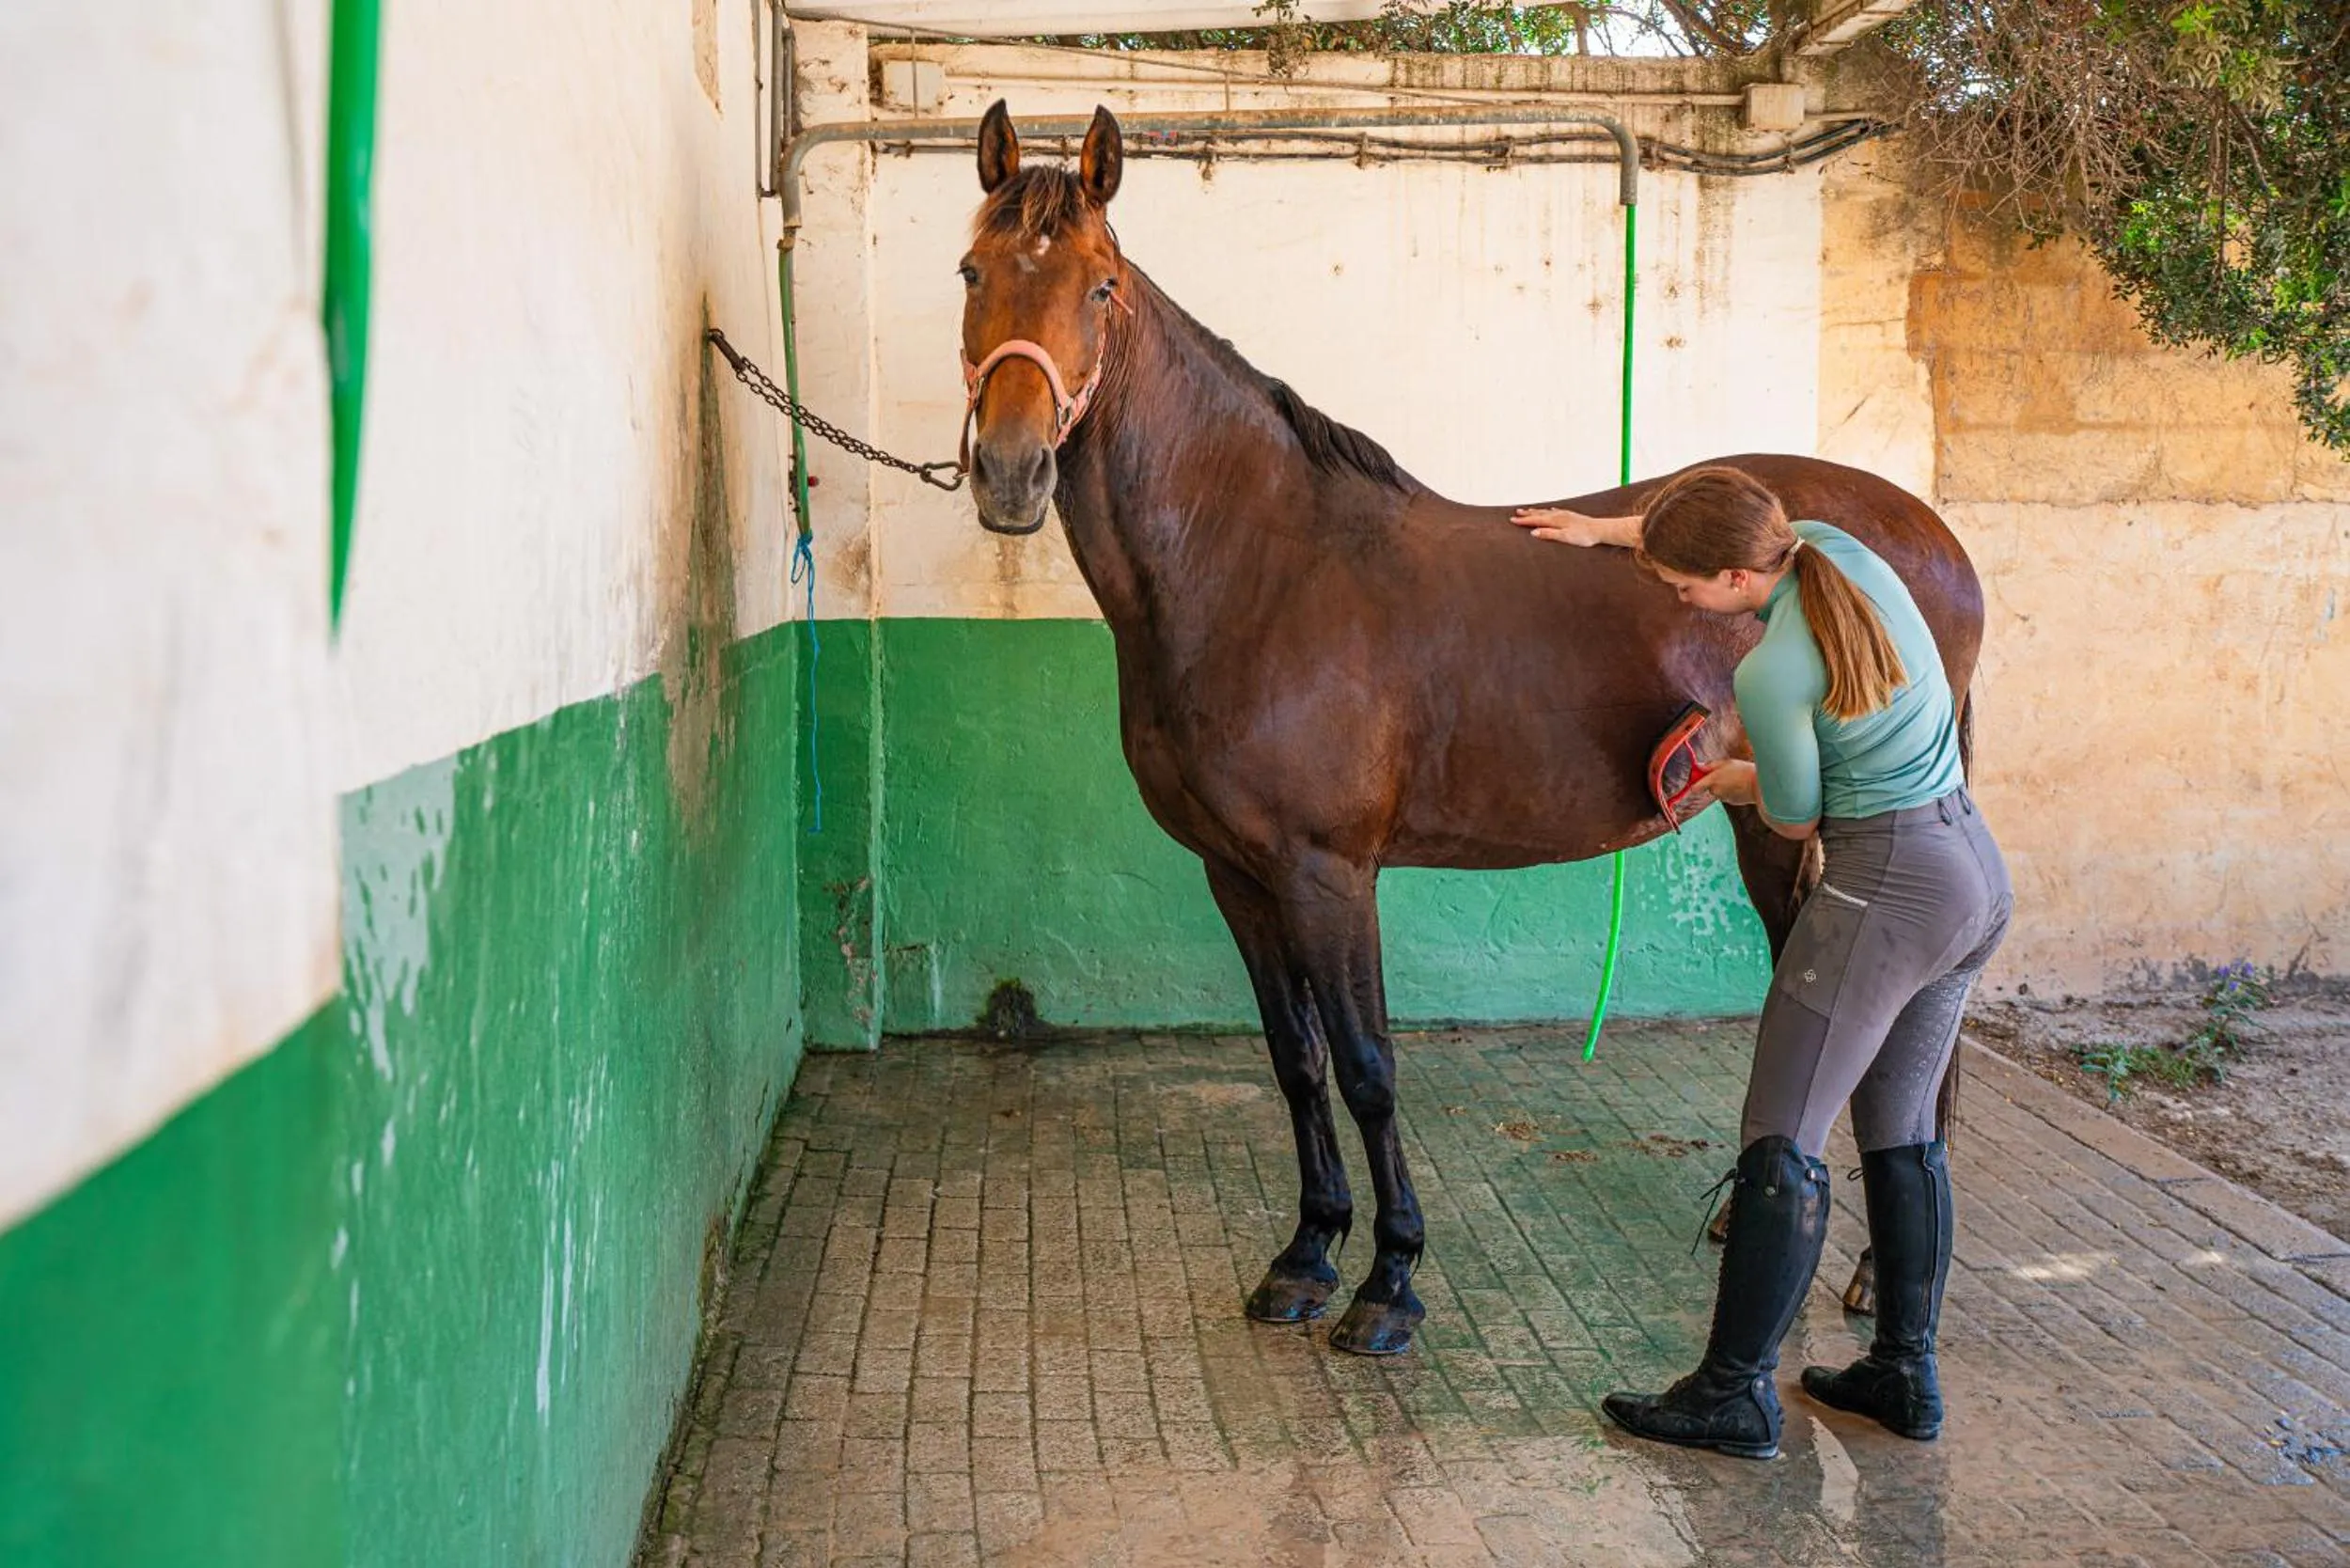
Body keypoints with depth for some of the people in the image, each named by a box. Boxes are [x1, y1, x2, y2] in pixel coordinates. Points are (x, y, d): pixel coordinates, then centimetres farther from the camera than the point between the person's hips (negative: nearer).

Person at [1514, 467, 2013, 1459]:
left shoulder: (1771, 676, -20)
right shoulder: (1839, 551, 2)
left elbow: (1797, 818, -6)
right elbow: (1729, 521, 23)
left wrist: (1734, 781, 14)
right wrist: (1605, 530, 25)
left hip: (1884, 887, -10)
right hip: (1979, 867, 10)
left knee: (1781, 1142, -3)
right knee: (1901, 1132, 17)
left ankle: (1735, 1391, 2)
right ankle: (1906, 1374, 25)